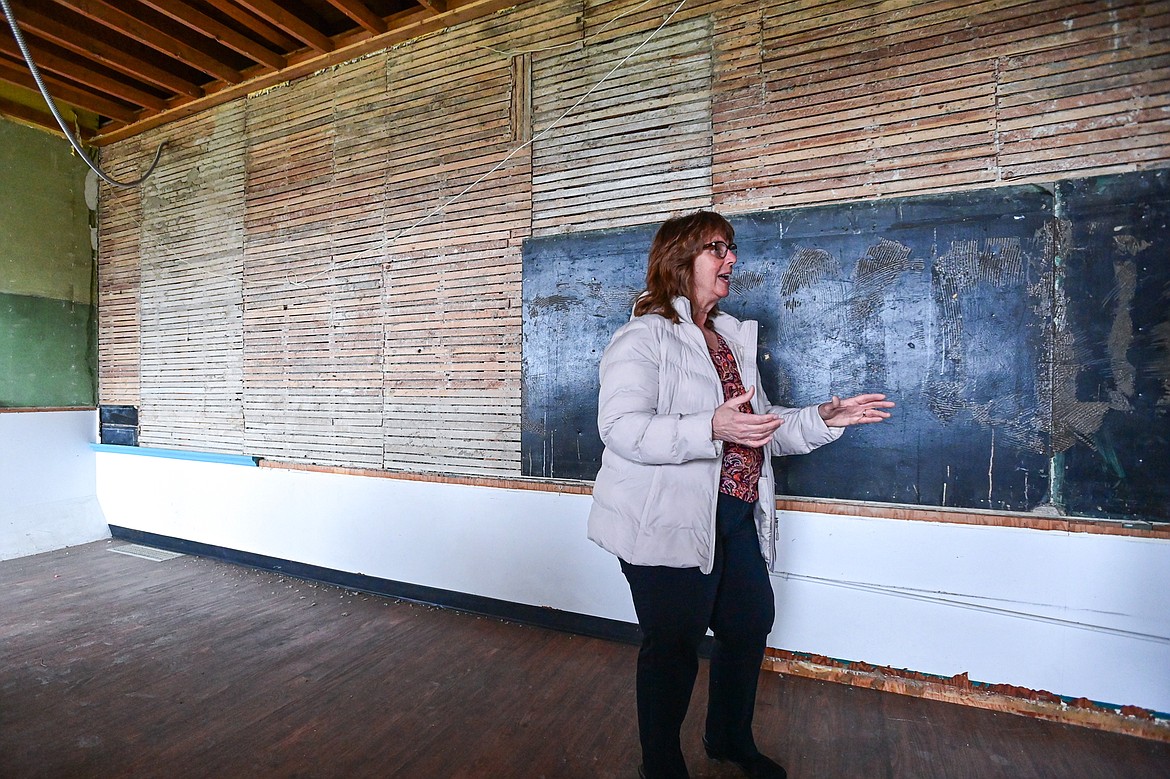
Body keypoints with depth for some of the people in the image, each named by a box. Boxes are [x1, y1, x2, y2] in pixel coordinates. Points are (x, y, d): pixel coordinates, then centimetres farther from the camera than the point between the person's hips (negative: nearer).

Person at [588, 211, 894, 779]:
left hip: (734, 518, 9)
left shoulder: (732, 339, 16)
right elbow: (620, 428, -24)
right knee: (673, 647, 4)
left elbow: (759, 428, 18)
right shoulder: (643, 338, -11)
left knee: (750, 625, 20)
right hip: (667, 523, -8)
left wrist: (821, 419, 4)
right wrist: (711, 428, -34)